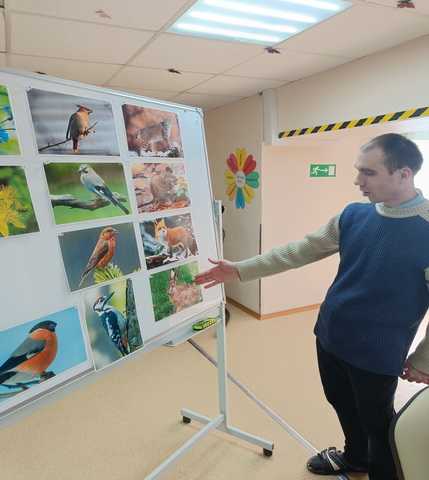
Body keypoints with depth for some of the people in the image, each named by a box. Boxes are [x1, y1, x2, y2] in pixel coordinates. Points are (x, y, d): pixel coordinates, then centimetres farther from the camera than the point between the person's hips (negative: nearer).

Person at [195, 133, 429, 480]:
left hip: (377, 353, -5)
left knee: (378, 423, 18)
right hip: (329, 337, 6)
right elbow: (301, 251, -5)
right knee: (342, 405, 27)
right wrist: (240, 270, -9)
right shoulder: (354, 215, -3)